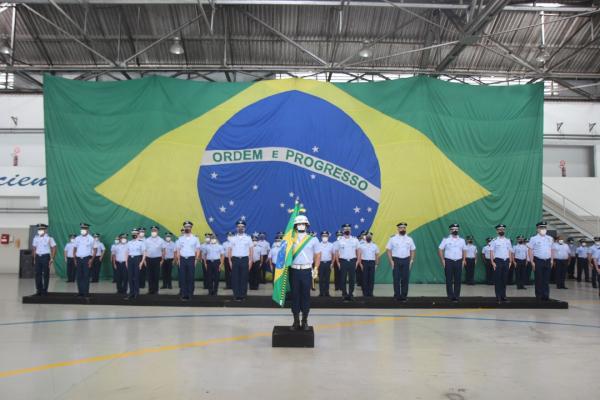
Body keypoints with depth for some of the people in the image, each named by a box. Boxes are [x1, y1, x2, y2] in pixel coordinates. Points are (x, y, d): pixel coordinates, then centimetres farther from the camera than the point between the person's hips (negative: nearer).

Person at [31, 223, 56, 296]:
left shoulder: (49, 238, -4)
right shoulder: (36, 238, 8)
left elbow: (54, 248, -4)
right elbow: (34, 248, 14)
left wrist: (52, 258, -9)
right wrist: (34, 258, 8)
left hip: (45, 257, -4)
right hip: (38, 257, 4)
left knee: (46, 274, 0)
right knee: (38, 274, 5)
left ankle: (45, 290, 6)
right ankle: (39, 290, 14)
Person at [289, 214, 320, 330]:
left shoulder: (313, 239, 4)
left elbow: (318, 256, 8)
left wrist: (315, 270, 0)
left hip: (306, 271, -1)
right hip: (294, 271, 1)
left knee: (306, 295, 3)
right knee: (295, 295, 4)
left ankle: (305, 321, 13)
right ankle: (296, 321, 13)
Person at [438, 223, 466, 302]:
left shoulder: (462, 240, 8)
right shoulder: (446, 240, -3)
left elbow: (464, 251, 14)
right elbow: (440, 250, -2)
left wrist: (463, 260, 4)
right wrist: (443, 261, -7)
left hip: (458, 262, 3)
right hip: (449, 261, -2)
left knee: (458, 280, 4)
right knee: (449, 280, 1)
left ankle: (456, 297, 12)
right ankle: (450, 296, 8)